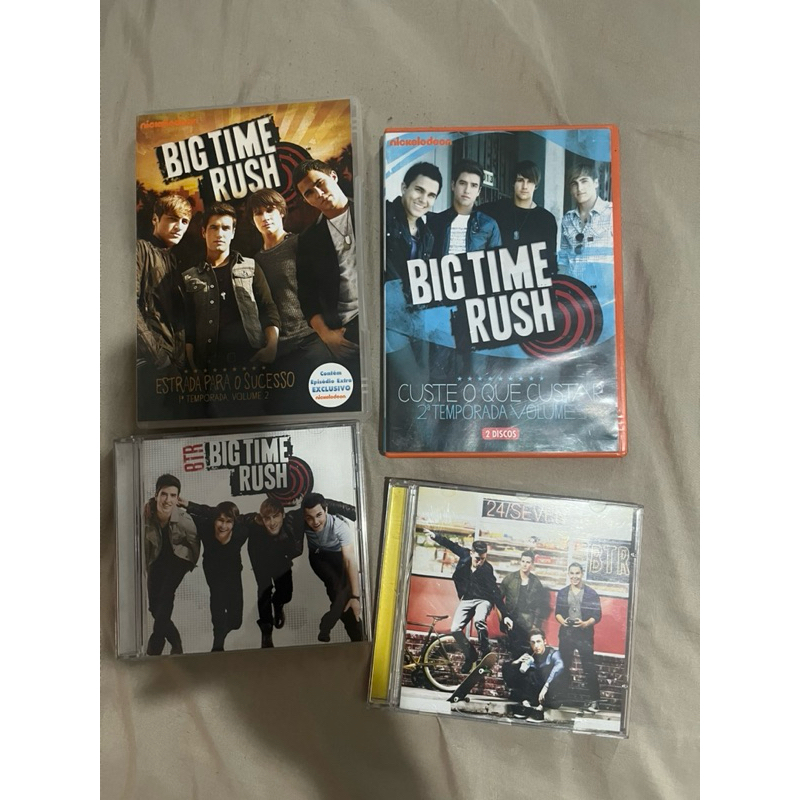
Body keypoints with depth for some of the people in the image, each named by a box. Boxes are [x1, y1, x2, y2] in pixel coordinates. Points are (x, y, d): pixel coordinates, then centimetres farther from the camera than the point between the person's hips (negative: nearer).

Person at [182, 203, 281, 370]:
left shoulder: (250, 268, 14)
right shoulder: (190, 277, 13)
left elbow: (269, 309, 6)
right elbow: (187, 327, 10)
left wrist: (272, 346, -11)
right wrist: (192, 364, -4)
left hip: (252, 356, 0)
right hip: (210, 360, 0)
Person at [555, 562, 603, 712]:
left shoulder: (591, 594, -2)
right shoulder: (562, 592, 7)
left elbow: (597, 615, -3)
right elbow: (557, 612, 9)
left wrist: (585, 623, -19)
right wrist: (562, 621, -11)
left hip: (584, 634, -3)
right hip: (566, 633, 3)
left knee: (589, 668, -2)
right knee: (564, 666, 10)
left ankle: (593, 699, 7)